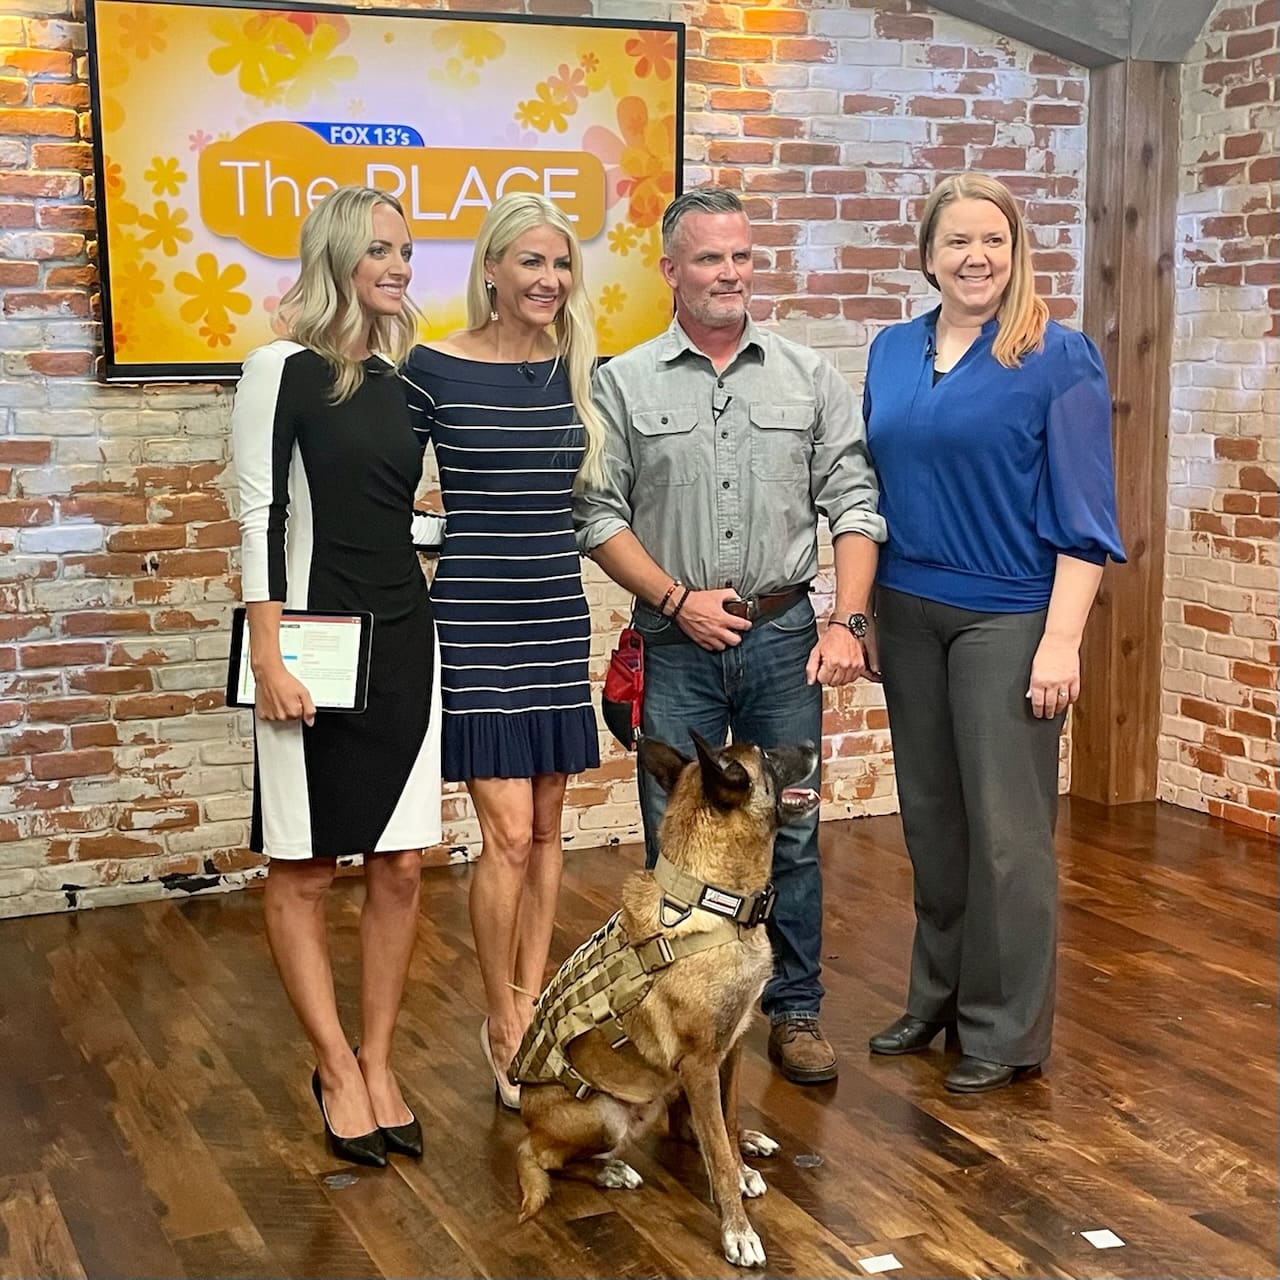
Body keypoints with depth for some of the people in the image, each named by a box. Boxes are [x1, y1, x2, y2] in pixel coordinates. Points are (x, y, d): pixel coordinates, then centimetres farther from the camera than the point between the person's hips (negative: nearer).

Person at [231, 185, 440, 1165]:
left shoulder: (404, 379, 11)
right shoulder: (285, 369, -6)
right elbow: (261, 517, -9)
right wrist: (269, 661, -14)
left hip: (404, 642, 6)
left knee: (402, 865, 5)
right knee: (304, 869, 2)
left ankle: (378, 1066, 18)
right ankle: (337, 1072, 16)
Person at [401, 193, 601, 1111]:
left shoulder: (580, 372, 6)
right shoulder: (434, 370, -7)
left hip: (558, 615, 5)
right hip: (474, 617, -5)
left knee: (547, 827, 10)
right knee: (508, 834, -7)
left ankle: (530, 1007, 24)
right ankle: (503, 1030, 9)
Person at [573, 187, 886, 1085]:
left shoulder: (809, 377, 6)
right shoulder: (625, 384, 2)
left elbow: (854, 503, 4)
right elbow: (598, 513, -1)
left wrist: (848, 621, -5)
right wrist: (678, 599, -9)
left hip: (784, 639, 1)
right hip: (677, 644, -1)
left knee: (792, 833, 7)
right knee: (675, 838, 4)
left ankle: (796, 1011, 20)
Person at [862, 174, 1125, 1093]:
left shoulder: (1059, 359, -7)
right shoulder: (892, 353, 8)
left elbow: (1084, 516, -9)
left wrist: (1062, 641, -15)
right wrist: (857, 612, 9)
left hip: (1008, 620, -5)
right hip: (908, 614, 5)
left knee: (1005, 827, -1)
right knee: (930, 817, 13)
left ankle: (1006, 1029, 12)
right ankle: (939, 994, 29)